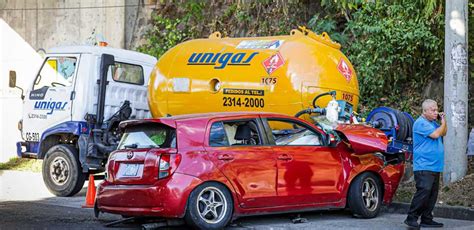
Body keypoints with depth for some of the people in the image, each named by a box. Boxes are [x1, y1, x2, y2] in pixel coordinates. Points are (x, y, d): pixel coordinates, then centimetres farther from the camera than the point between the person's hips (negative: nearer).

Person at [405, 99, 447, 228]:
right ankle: (411, 218, -15)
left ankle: (426, 219, 14)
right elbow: (435, 134, -19)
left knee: (432, 194, 8)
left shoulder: (433, 122, 18)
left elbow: (443, 134, 28)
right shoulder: (421, 123, -11)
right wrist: (443, 123, -3)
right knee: (424, 191, -19)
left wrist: (443, 121, 12)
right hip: (424, 165, -10)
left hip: (435, 166, 10)